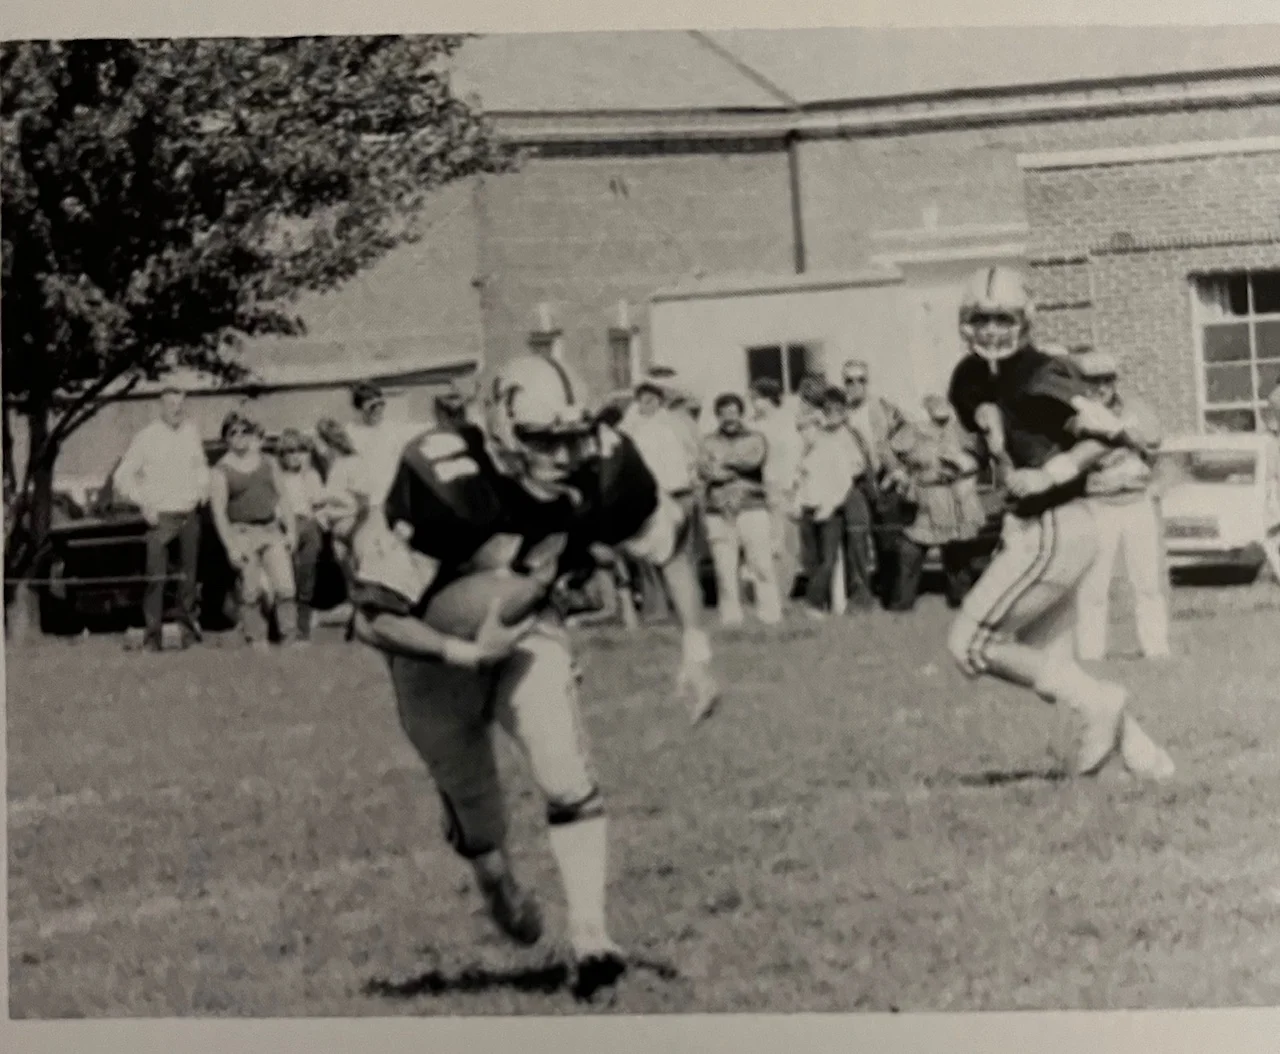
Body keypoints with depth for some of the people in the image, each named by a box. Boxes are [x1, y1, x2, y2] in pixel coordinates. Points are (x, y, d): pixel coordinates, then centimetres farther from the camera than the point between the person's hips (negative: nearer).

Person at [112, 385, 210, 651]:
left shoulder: (191, 434, 7)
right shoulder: (147, 438, -6)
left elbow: (201, 466, 25)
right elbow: (121, 477, -4)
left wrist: (203, 489, 7)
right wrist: (144, 504, -12)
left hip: (189, 516, 4)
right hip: (161, 517, -4)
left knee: (189, 575, 10)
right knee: (156, 577, -10)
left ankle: (189, 628, 22)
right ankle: (153, 634, -7)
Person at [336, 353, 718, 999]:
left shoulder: (601, 467, -25)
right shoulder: (441, 485, -38)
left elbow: (670, 545, -4)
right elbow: (375, 617, -32)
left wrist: (696, 648, -8)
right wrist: (469, 654, -40)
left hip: (525, 627, 2)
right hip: (435, 645, -2)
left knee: (567, 774, -18)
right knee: (472, 802, 12)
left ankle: (590, 938, -12)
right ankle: (496, 881, 45)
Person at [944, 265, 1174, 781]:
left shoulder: (1039, 379, -15)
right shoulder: (972, 378, 10)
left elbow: (1111, 432, -18)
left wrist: (1052, 473, -20)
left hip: (1053, 530, -9)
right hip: (1032, 528, 9)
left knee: (970, 645, -8)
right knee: (1049, 664, 12)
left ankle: (1096, 703, -5)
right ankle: (1142, 755, 15)